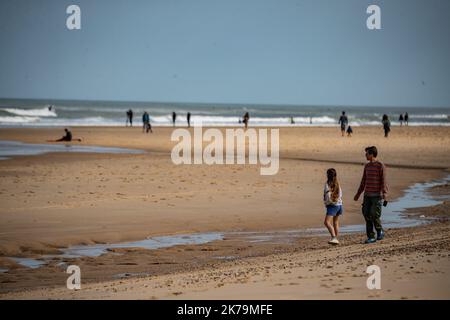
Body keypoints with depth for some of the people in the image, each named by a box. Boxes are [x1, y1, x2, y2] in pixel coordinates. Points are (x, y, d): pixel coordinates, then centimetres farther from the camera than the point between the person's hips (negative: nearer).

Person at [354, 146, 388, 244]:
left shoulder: (381, 166, -9)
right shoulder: (367, 166, 12)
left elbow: (384, 182, -13)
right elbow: (363, 181, 20)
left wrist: (384, 196, -20)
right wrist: (358, 194, 23)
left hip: (377, 196, -6)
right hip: (367, 195, 6)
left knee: (375, 215, -12)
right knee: (367, 215, -2)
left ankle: (380, 231, 14)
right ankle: (371, 237, 4)